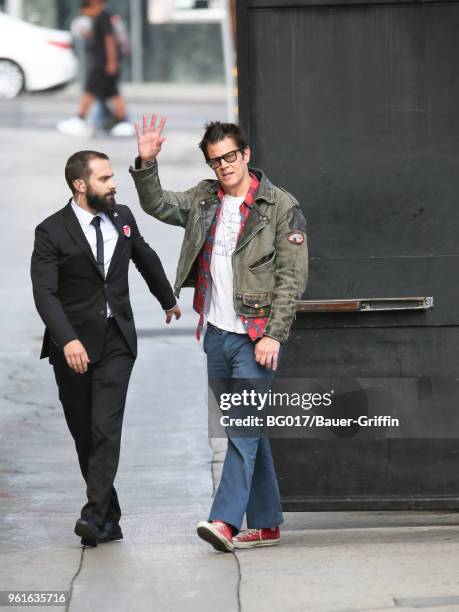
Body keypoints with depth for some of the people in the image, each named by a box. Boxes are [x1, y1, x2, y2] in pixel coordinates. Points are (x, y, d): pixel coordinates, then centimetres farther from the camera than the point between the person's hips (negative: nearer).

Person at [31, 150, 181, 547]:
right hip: (73, 347, -1)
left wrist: (168, 300, 40)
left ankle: (95, 515, -21)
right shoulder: (52, 232, -8)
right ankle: (110, 521, 16)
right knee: (85, 436, 5)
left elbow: (147, 259, 26)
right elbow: (45, 293, -17)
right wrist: (68, 340, -31)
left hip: (116, 342, 2)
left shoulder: (122, 217, 6)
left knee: (106, 429, -14)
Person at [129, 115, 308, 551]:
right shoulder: (204, 200, 10)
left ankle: (226, 520, -22)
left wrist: (274, 335, -15)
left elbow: (292, 277, -9)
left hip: (256, 335, -6)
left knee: (244, 427, -14)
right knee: (246, 429, 12)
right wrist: (146, 163, -10)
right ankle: (266, 523, 19)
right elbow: (157, 204, 7)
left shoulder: (281, 206, -6)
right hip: (217, 334, 6)